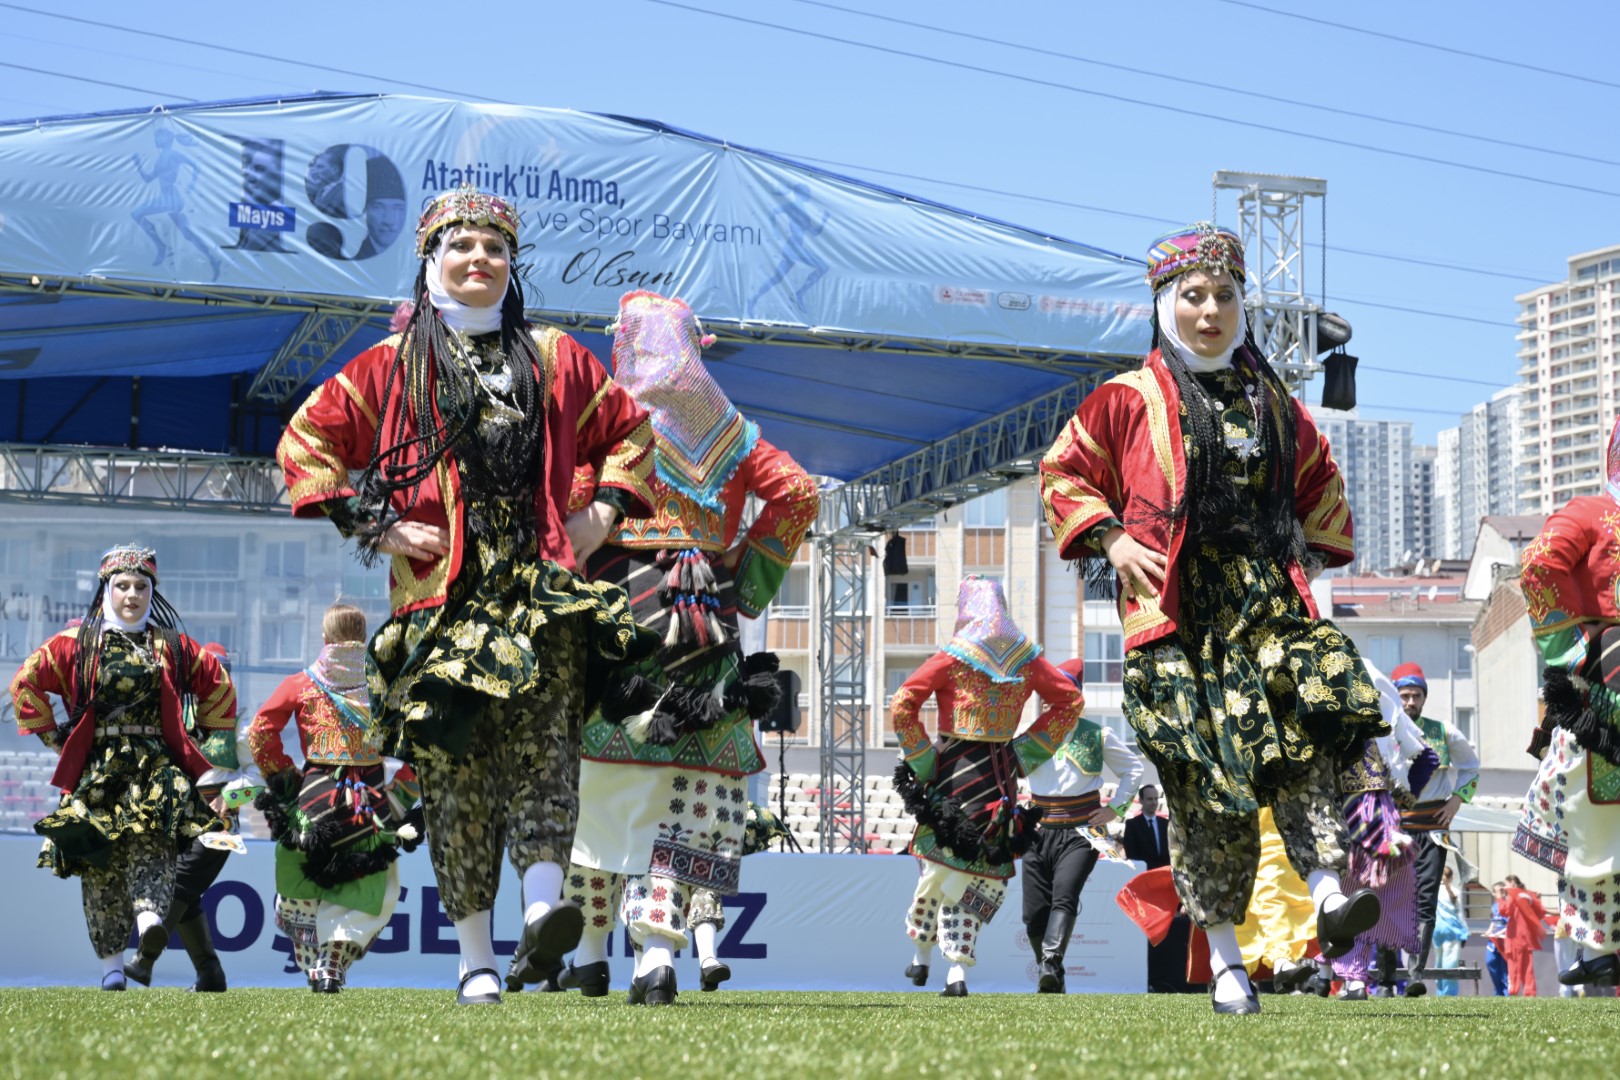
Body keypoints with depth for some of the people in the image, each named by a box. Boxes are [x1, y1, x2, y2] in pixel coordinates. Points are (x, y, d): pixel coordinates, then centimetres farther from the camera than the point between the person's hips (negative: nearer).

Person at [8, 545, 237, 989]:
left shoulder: (173, 647, 12)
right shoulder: (76, 643, 8)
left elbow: (219, 687, 22)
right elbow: (25, 684, 9)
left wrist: (209, 742, 15)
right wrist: (53, 736, 5)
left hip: (157, 768, 0)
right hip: (96, 769, 0)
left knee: (151, 837, -26)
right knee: (100, 863, -3)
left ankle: (150, 917, -47)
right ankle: (111, 965, 0)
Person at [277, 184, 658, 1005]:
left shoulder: (554, 359, 16)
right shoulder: (392, 365, 11)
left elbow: (628, 431, 27)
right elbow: (306, 442, 11)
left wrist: (603, 512, 12)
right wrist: (375, 525, 3)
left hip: (541, 591, 1)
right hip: (441, 593, -1)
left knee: (542, 737, -19)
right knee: (456, 767, -2)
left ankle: (543, 903, -34)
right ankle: (475, 952, 2)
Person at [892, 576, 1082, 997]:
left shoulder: (952, 656, -6)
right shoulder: (1026, 657, 4)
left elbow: (901, 706, -13)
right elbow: (1071, 700, 9)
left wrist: (921, 760, -4)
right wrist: (1029, 750, 8)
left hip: (953, 768, -2)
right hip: (1001, 772, 2)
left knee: (938, 862, 12)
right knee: (985, 871, 6)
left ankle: (922, 956, 19)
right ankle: (958, 968, -3)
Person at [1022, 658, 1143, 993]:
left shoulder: (1098, 736, 5)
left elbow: (1133, 770, 15)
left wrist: (1114, 808, 5)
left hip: (1080, 834, -3)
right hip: (1038, 834, 3)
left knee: (1064, 896, -24)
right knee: (1034, 913, -1)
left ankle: (1051, 963, -38)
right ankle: (1051, 981, 14)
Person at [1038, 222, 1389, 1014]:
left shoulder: (1271, 402, 17)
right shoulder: (1129, 400, 6)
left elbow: (1319, 481, 29)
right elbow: (1063, 473, 11)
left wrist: (1314, 553, 15)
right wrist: (1111, 540, -2)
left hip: (1268, 599, 3)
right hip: (1178, 609, -3)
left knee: (1303, 725, -23)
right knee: (1203, 776, -7)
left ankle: (1329, 893, -31)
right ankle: (1224, 957, -1)